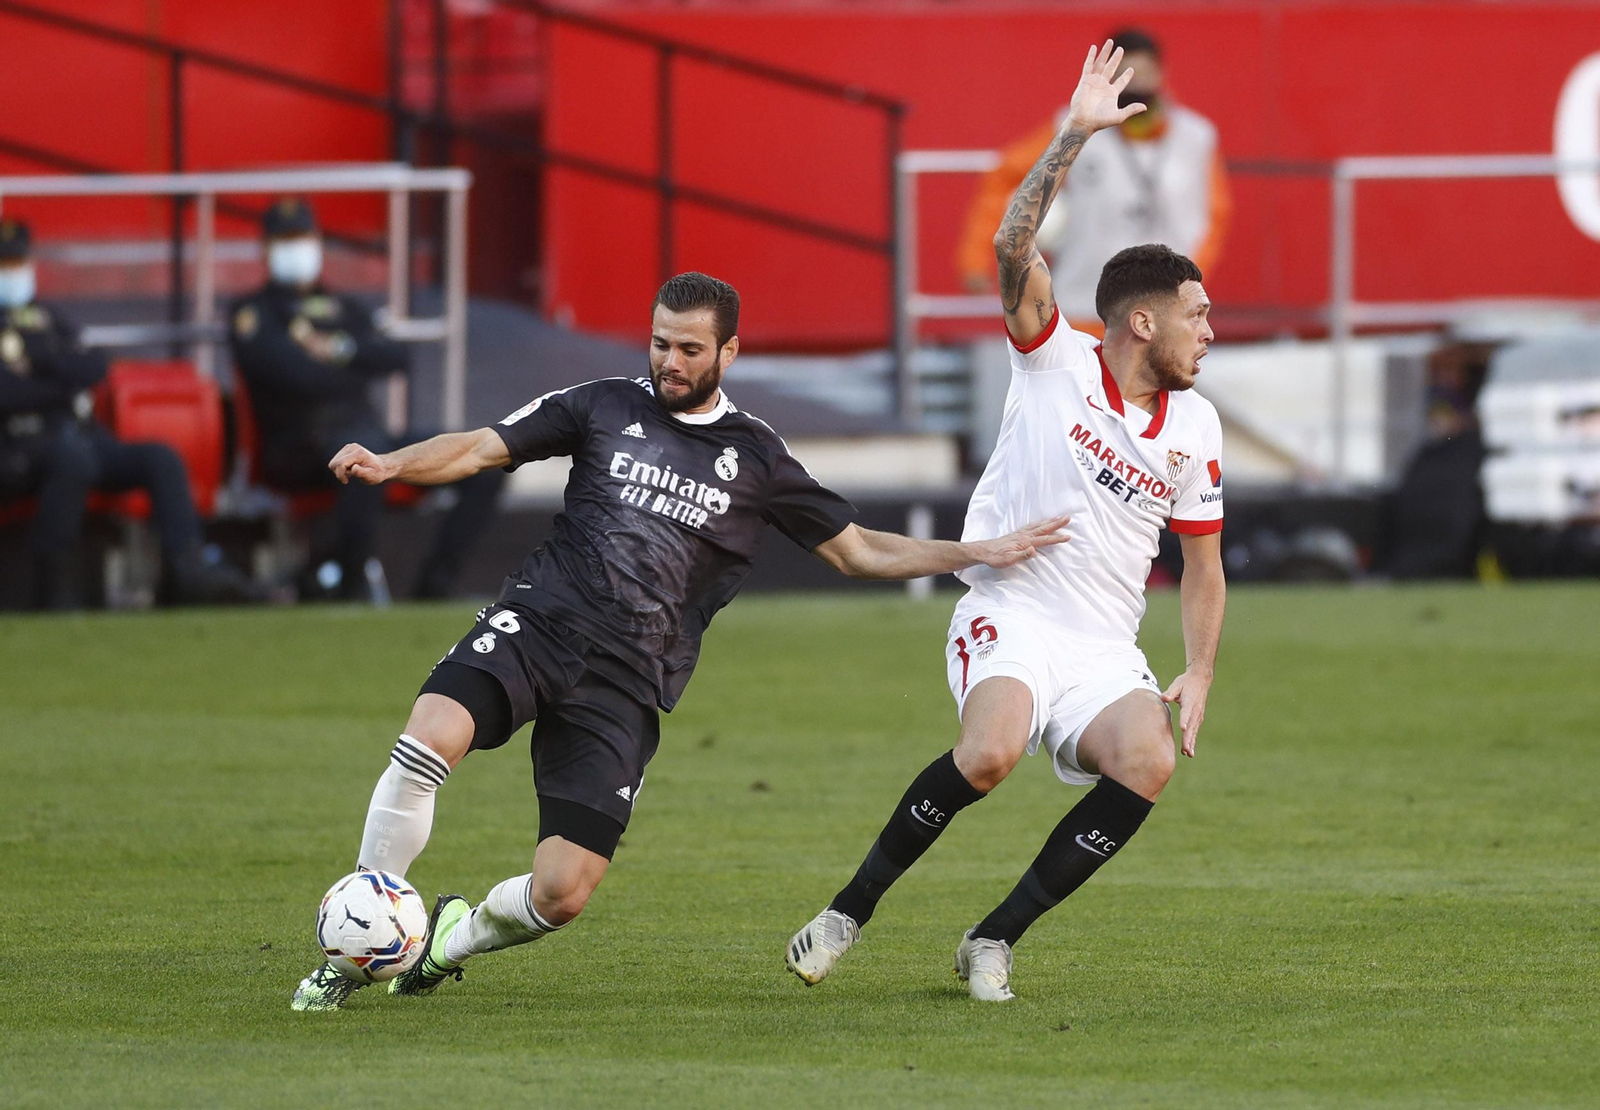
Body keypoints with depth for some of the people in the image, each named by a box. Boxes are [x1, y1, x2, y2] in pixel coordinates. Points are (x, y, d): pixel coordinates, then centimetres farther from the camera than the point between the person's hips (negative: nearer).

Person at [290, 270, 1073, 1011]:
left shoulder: (756, 459, 12)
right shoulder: (607, 407, 11)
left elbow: (857, 551, 17)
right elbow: (480, 449, 7)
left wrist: (974, 554, 6)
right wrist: (390, 465, -12)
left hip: (626, 687, 1)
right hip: (538, 623, -1)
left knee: (563, 894, -12)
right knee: (428, 742, -32)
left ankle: (453, 938, 23)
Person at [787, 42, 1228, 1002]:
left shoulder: (1194, 426, 9)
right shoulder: (1056, 360, -1)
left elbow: (1204, 568, 16)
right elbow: (1015, 248, -18)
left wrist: (1198, 678, 3)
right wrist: (1076, 137, -25)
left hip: (1105, 650, 4)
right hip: (1011, 613, -4)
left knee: (1148, 762, -26)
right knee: (991, 752, -33)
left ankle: (995, 940, -11)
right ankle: (852, 911, -12)